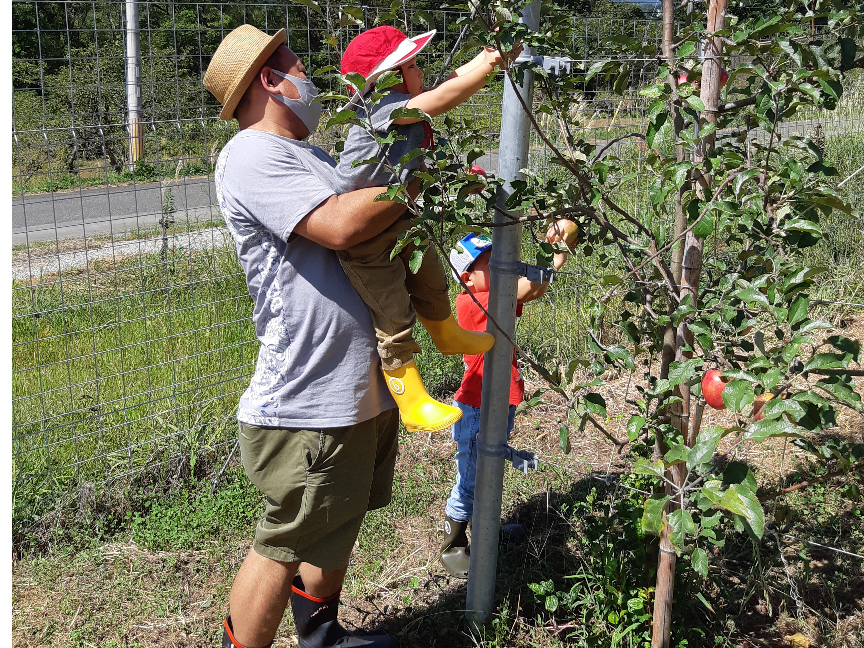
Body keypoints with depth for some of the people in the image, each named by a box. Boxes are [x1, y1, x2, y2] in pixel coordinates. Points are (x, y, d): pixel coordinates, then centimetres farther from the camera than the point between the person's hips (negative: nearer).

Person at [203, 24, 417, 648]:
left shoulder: (311, 156, 17)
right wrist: (415, 180, -13)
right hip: (308, 400, -10)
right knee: (288, 546, 2)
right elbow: (340, 224, -27)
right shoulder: (250, 156, -15)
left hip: (361, 384, 10)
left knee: (335, 525, 25)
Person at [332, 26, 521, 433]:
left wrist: (491, 53, 5)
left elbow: (456, 81, 13)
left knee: (431, 282, 29)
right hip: (365, 237, -10)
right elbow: (442, 99, -36)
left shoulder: (405, 104, 2)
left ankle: (448, 336, 58)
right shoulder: (382, 107, -27)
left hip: (401, 226, 10)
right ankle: (412, 403, 9)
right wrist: (483, 69, -31)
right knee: (394, 319, -2)